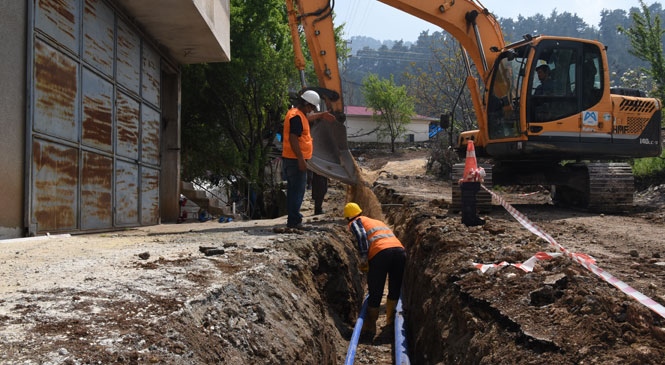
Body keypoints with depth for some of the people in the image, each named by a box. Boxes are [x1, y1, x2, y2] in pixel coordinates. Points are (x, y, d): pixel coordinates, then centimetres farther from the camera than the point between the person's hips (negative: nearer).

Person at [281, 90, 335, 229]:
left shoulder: (298, 114, 16)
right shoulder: (296, 116, -17)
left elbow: (307, 117, 42)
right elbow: (293, 139, -24)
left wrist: (321, 115, 45)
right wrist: (301, 160, -25)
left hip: (292, 160, 11)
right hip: (296, 160, -11)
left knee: (294, 190, 15)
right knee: (297, 191, -8)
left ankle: (293, 219, 22)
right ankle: (294, 221, -6)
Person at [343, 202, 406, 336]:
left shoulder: (355, 223, 18)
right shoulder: (378, 221, 37)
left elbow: (361, 236, -3)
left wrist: (363, 259, -8)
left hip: (380, 253, -5)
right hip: (400, 250, 5)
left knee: (375, 293, 4)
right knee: (395, 289, 20)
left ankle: (370, 326, 12)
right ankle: (390, 319, 29)